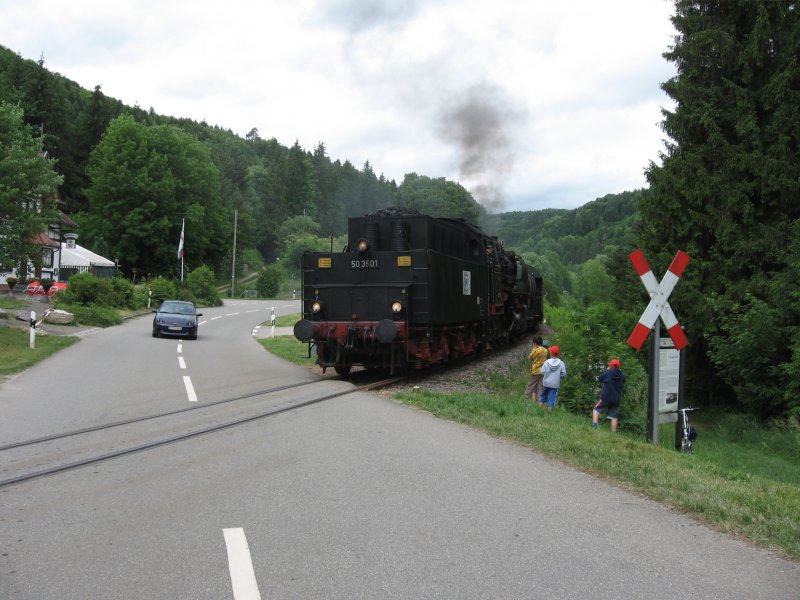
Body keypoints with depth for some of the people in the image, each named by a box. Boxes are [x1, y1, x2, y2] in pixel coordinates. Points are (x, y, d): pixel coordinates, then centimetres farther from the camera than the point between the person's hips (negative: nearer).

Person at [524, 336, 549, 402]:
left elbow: (530, 357, -6)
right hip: (543, 371, 6)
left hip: (536, 371, -6)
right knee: (540, 387, 8)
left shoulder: (536, 350, -17)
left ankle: (526, 399, 7)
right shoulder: (546, 350, 3)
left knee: (530, 386, 4)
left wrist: (533, 349, -2)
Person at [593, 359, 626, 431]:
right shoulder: (622, 375, 1)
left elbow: (599, 379, 6)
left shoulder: (608, 373, -8)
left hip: (606, 397, -3)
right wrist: (620, 371, 20)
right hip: (616, 399, 3)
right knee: (614, 417, 7)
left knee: (596, 410, 10)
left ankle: (594, 425, -9)